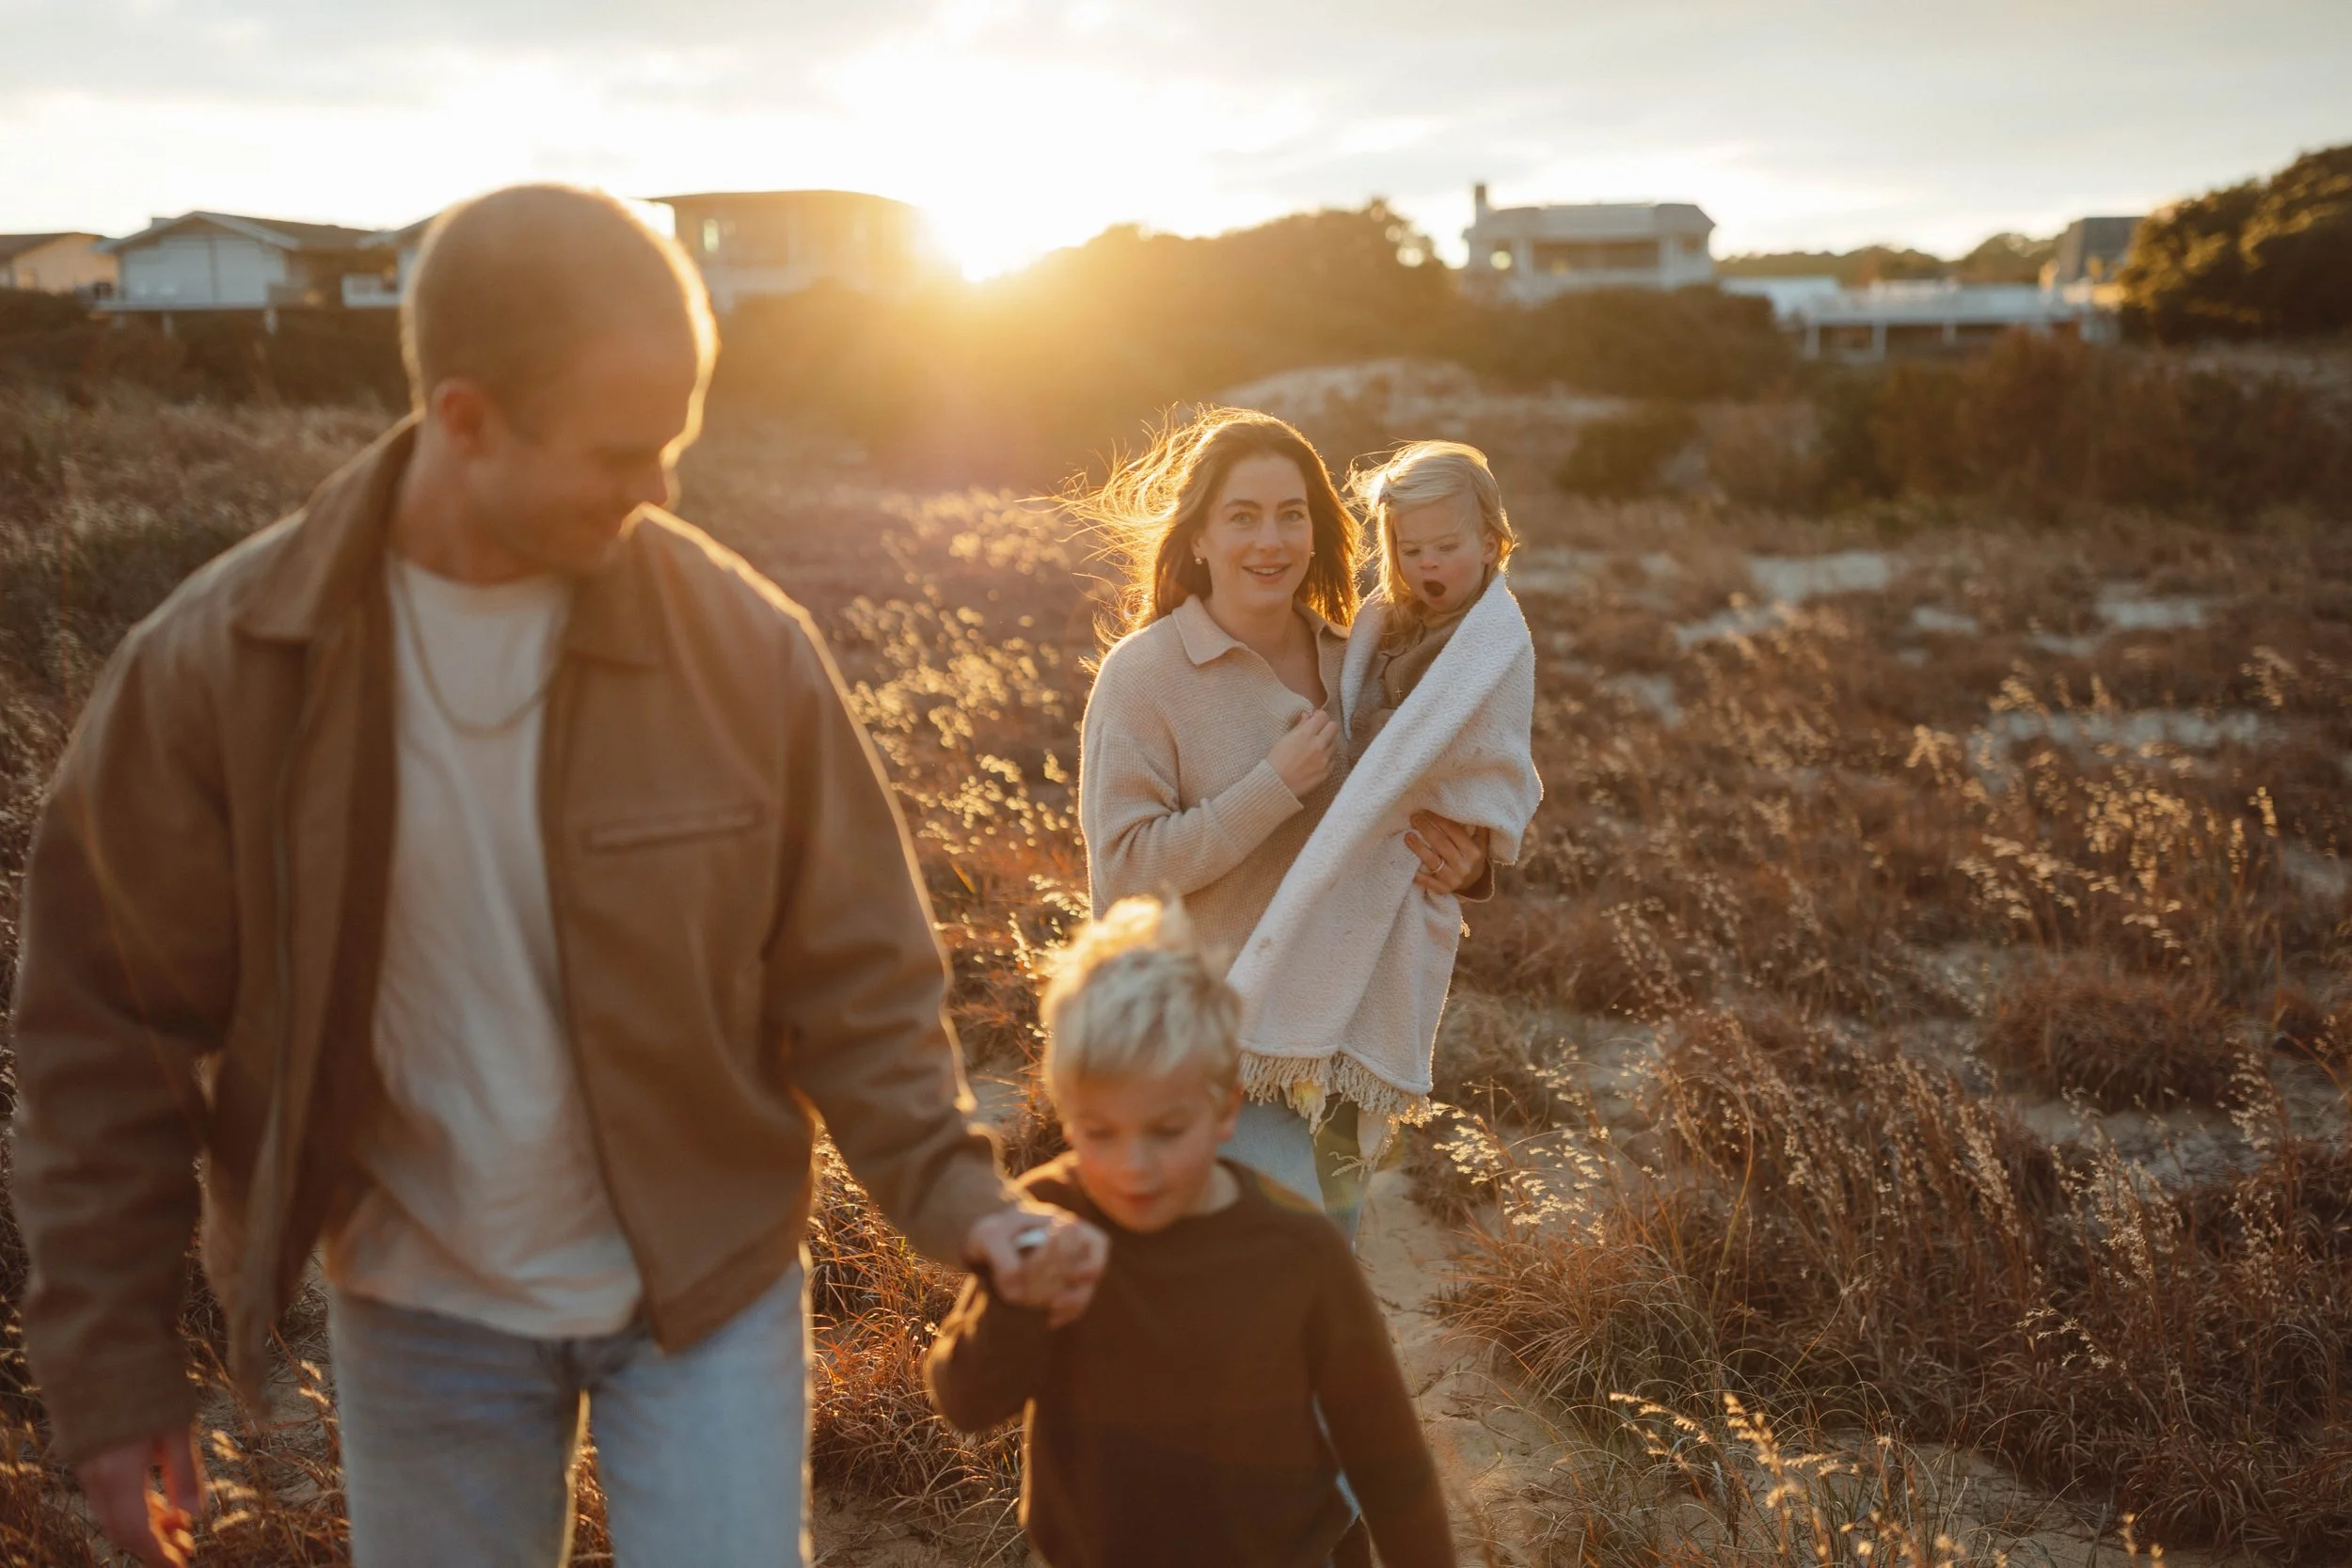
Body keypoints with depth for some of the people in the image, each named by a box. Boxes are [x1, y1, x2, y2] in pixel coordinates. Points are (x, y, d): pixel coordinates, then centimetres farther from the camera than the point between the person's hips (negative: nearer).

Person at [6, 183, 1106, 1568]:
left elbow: (855, 973, -8)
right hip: (422, 1311, 1)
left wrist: (962, 1198, -20)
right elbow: (112, 1026, -6)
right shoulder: (219, 661, -15)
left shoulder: (741, 638, -16)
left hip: (712, 1285, 0)